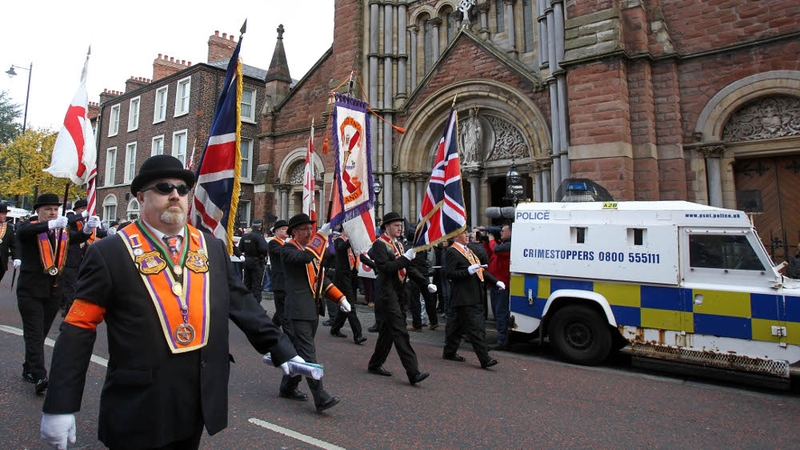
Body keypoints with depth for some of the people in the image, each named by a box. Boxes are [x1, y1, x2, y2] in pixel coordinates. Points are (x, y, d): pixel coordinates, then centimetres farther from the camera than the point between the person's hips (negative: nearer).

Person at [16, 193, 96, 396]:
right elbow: (22, 232, -27)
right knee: (34, 333, -7)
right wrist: (51, 224, -45)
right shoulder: (29, 227, -4)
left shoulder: (63, 230, 9)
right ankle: (39, 377, -10)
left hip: (54, 290, 5)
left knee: (41, 333, 15)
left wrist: (88, 228, -33)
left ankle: (29, 370, 29)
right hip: (31, 290, -4)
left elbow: (78, 237, -10)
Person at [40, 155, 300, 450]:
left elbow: (242, 304, 2)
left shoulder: (213, 248, 2)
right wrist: (60, 405, -8)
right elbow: (78, 329, -7)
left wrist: (281, 349, -3)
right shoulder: (110, 253, -9)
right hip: (139, 411, -3)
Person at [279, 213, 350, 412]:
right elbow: (305, 257, -31)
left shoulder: (313, 249, 17)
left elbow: (321, 277, 20)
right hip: (298, 310, -8)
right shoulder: (288, 250, -8)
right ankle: (321, 398, -7)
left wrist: (340, 297, 11)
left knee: (300, 350, 17)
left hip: (314, 309, 8)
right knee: (307, 353, -8)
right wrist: (322, 235, -30)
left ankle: (288, 387, 32)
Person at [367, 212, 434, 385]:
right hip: (387, 294, -9)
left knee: (388, 331, 15)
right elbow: (385, 268, -21)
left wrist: (426, 283, 8)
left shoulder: (398, 244, 16)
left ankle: (375, 364, 28)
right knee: (400, 332, -10)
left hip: (399, 294, 9)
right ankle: (413, 372, -10)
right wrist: (405, 258, -25)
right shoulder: (379, 244, -10)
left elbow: (408, 268, 17)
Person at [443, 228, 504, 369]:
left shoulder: (469, 250, 20)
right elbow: (449, 274, -17)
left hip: (474, 297, 9)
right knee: (476, 328, -7)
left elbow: (480, 270, 24)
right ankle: (484, 359, -4)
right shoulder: (452, 252, -10)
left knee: (456, 325, 16)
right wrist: (468, 271, -24)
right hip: (463, 298, -9)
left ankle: (449, 352, 27)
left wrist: (496, 281, 17)